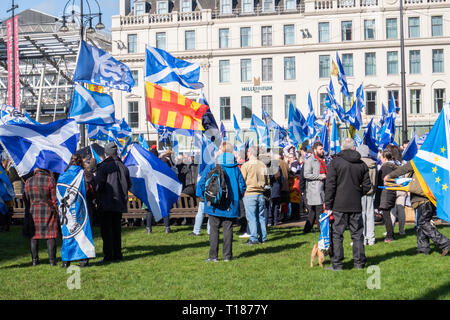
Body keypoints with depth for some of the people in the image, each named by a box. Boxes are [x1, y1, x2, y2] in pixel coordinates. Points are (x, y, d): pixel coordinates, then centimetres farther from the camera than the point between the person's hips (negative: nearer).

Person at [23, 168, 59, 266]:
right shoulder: (50, 180, -8)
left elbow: (25, 198, 9)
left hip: (33, 212, 3)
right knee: (51, 236, 2)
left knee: (34, 236, 10)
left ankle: (34, 260, 12)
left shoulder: (28, 181, 3)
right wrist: (58, 212, 3)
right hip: (48, 212, -3)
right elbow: (55, 199, -7)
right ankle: (52, 260, 1)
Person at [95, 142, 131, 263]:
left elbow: (98, 184, -16)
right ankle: (117, 254, 15)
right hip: (120, 203, 6)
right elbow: (129, 184, 12)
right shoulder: (123, 166, 7)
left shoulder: (103, 166, -11)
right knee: (117, 229, 13)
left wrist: (96, 191, 4)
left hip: (106, 203, -5)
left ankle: (108, 255, -4)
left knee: (106, 230, -1)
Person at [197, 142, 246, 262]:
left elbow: (202, 183, -8)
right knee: (228, 229, 8)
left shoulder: (211, 167, -6)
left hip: (214, 205, -2)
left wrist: (206, 197, 6)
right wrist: (236, 198, 14)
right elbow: (242, 185, 1)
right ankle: (227, 255, 8)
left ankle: (213, 256, 4)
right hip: (230, 206, 2)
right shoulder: (235, 168, 0)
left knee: (214, 230, 4)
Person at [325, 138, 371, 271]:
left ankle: (337, 263, -1)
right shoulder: (362, 164, 7)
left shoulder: (335, 162, -5)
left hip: (339, 205, -3)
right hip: (356, 205, 4)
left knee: (337, 234, 1)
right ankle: (359, 262, 12)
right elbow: (367, 185, 10)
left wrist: (328, 205, -5)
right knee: (357, 234, 10)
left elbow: (330, 185, -8)